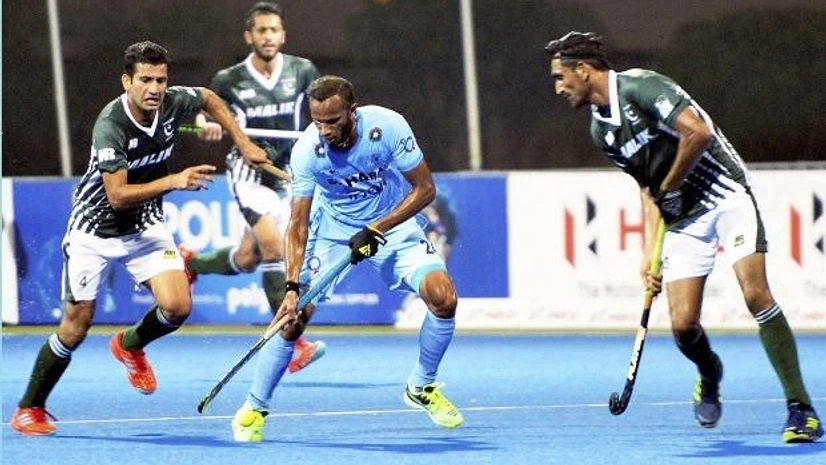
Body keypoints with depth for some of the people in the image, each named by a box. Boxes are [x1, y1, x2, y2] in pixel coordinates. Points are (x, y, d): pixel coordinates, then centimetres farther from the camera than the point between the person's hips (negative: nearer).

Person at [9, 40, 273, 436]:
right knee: (76, 327, -1)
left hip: (145, 226, 5)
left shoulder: (174, 103, -14)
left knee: (177, 306, -13)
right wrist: (175, 181, -42)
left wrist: (243, 142, 9)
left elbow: (208, 98, 12)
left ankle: (130, 345, 20)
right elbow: (118, 195, -34)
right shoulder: (110, 125, -30)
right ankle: (29, 410, 17)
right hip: (94, 229, -5)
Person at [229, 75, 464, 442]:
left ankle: (422, 388, 6)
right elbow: (298, 225, -22)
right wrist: (292, 286, -33)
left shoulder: (387, 127, -26)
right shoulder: (307, 151, -25)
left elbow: (424, 188, -17)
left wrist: (376, 230, -25)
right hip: (333, 229, -1)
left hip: (391, 223, 1)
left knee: (443, 297, -18)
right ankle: (254, 408, 3)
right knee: (294, 317, -15)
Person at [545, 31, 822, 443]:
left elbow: (698, 132, -24)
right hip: (683, 217, 7)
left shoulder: (640, 87, -14)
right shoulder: (601, 130, 11)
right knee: (683, 324, -5)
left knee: (755, 294, -21)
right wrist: (649, 253, 6)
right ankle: (709, 375, 30)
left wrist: (669, 189, -12)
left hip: (726, 195, -7)